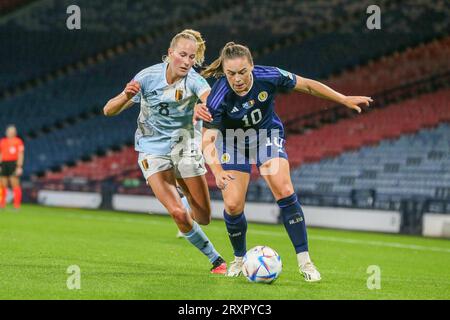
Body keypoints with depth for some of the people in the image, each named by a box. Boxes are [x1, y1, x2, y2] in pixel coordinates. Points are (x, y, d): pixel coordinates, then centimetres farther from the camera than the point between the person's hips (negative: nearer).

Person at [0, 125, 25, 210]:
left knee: (15, 184, -9)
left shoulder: (18, 141, 0)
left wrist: (19, 167, -12)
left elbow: (20, 155, -4)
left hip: (14, 164, -5)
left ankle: (17, 205, -10)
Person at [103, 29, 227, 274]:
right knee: (179, 214, -18)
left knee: (203, 217, 4)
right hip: (153, 151, -1)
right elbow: (109, 110, -13)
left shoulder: (193, 80, -18)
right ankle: (215, 259, 4)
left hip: (186, 148, 1)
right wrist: (127, 96, -35)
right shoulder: (148, 77, -16)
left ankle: (184, 200, 41)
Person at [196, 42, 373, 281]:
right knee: (232, 205, -9)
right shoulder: (219, 96, -33)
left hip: (267, 136, 1)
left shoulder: (269, 77, -28)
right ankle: (239, 259, 18)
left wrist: (345, 100, -9)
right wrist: (217, 172, -47)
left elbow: (307, 85, -12)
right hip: (233, 143, -1)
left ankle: (304, 260, -10)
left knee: (284, 192, -17)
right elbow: (208, 140, -31)